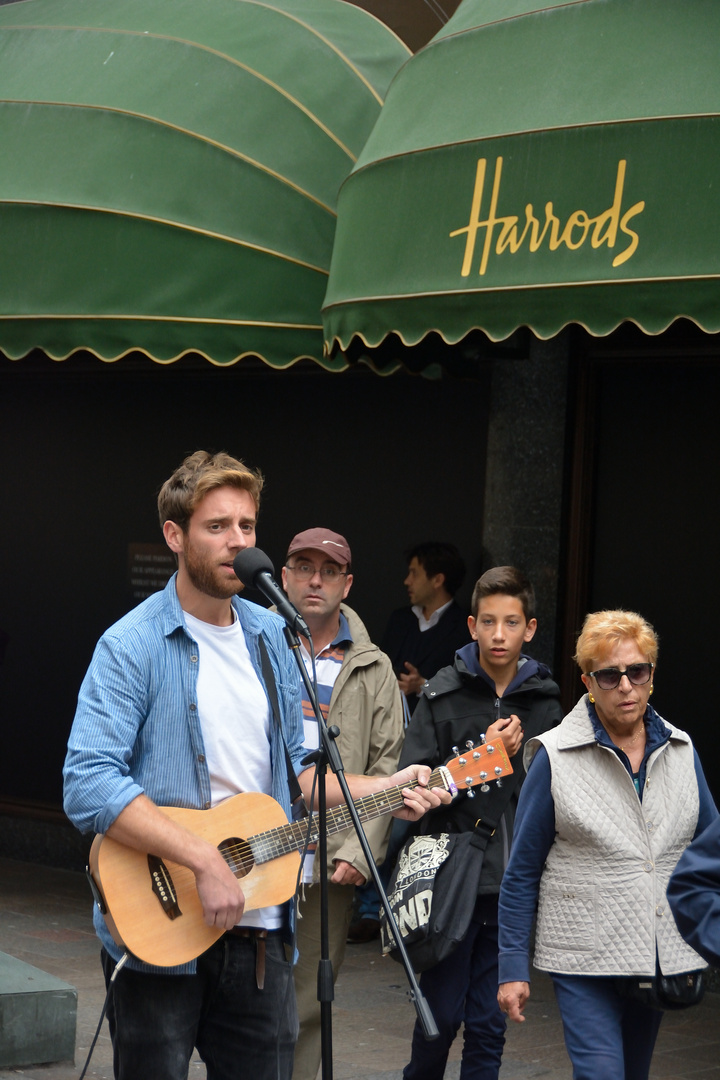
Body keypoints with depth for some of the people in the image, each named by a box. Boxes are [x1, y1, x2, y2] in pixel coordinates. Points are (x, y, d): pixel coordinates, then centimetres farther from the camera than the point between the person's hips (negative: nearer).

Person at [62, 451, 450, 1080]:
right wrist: (205, 858, -26)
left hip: (258, 930, 6)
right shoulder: (134, 645, -11)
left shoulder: (270, 636, 11)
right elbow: (89, 787, -22)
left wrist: (384, 791, 3)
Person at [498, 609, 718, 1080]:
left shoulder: (680, 750, 6)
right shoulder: (557, 758, -6)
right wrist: (513, 969, -4)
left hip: (663, 956, 4)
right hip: (585, 959, -4)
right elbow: (522, 873, -2)